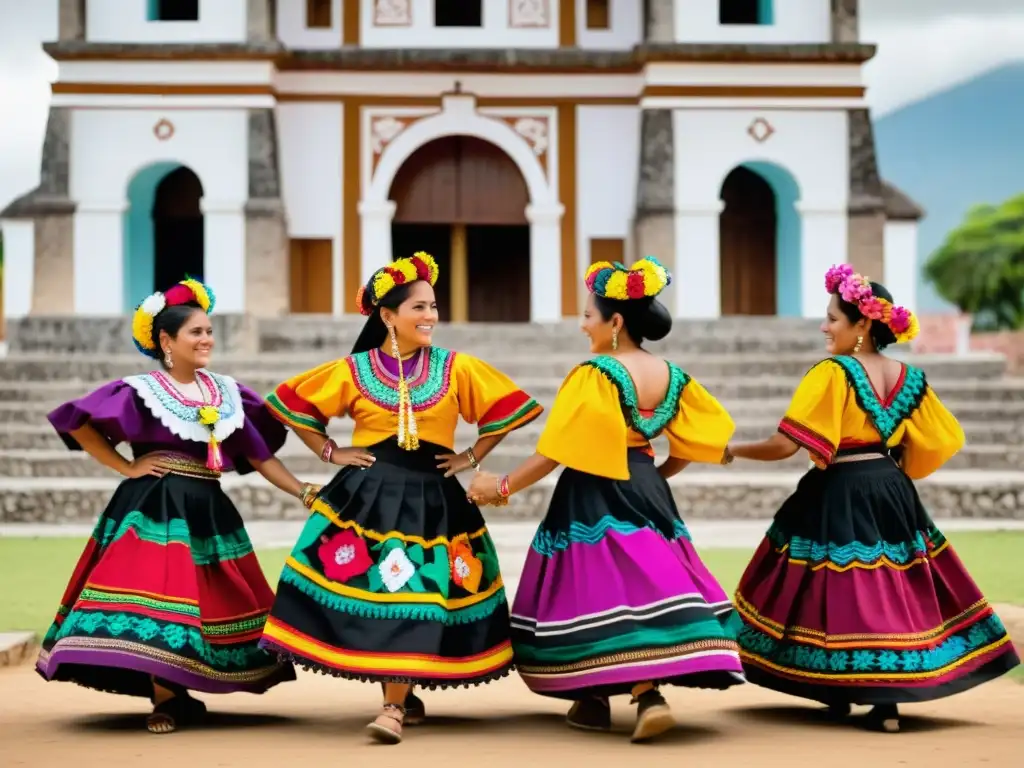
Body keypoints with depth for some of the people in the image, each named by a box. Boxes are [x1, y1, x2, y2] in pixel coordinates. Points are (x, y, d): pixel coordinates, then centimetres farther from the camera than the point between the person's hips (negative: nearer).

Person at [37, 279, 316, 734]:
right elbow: (76, 422, -5)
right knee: (158, 595, -14)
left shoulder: (227, 393, 10)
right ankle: (166, 702, -7)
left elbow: (258, 455, 13)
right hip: (155, 508, -5)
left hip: (207, 510, 6)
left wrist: (304, 492, 3)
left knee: (211, 599, 6)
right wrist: (125, 467, -6)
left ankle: (181, 695, 19)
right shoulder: (142, 392, -5)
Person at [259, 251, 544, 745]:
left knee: (414, 595, -10)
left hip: (431, 498, 0)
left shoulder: (458, 369, 2)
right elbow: (294, 404, 11)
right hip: (367, 493, 1)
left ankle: (394, 709, -8)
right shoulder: (352, 371, 2)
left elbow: (504, 409, 9)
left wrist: (472, 457, 4)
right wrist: (330, 452, 5)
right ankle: (404, 695, 15)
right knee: (368, 591, -4)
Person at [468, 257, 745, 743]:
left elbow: (556, 451, -16)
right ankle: (648, 695, -10)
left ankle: (595, 701, 12)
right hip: (647, 491, 6)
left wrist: (503, 487, -7)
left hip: (595, 498, -6)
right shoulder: (671, 376, 6)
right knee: (648, 584, 5)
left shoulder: (594, 375, -14)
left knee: (600, 591, 3)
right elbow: (702, 434, 15)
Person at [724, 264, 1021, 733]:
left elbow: (785, 445, -16)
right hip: (891, 494, 6)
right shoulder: (909, 378, 6)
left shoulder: (832, 373, -13)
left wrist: (733, 451, -1)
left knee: (841, 588, 4)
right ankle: (887, 700, 7)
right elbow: (941, 442, 13)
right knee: (891, 590, 10)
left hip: (838, 496, -6)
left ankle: (838, 693, 10)